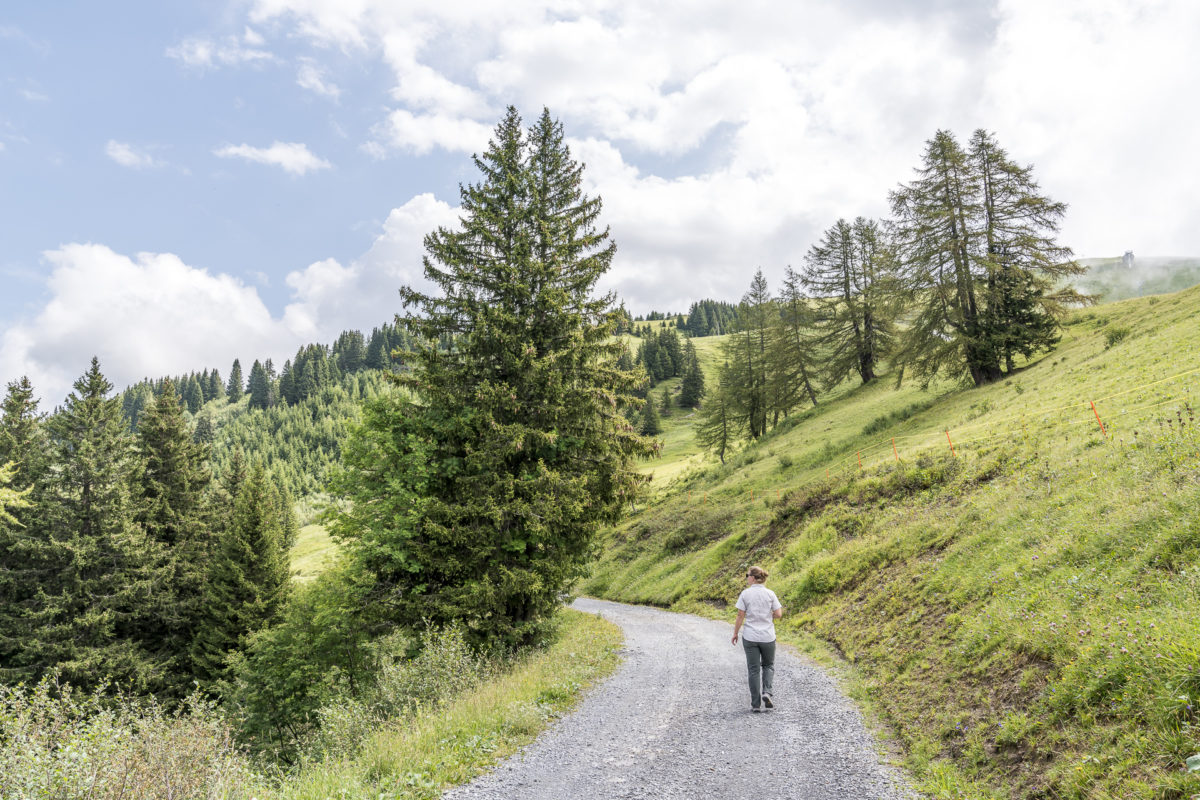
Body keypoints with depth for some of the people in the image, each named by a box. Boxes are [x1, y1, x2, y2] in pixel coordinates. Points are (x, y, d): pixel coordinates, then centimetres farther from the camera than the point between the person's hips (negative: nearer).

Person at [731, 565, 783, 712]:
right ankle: (766, 692, -2)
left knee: (753, 670, 8)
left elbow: (740, 616, -6)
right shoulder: (770, 594, -4)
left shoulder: (745, 594, -7)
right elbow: (779, 614, -4)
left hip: (750, 637, -1)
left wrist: (735, 633, 5)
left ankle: (756, 704, 6)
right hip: (768, 637, 1)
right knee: (768, 665, 20)